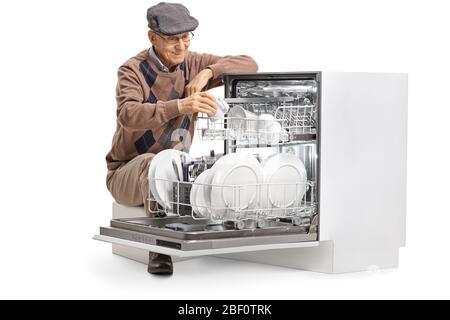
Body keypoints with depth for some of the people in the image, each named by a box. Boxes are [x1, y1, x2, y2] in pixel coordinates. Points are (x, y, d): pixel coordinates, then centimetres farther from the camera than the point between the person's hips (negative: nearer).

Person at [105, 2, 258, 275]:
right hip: (127, 172, -4)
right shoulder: (133, 70, -16)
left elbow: (249, 65, -8)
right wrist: (180, 106, -52)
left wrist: (207, 73, -25)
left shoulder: (193, 64, -1)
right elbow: (128, 114, -36)